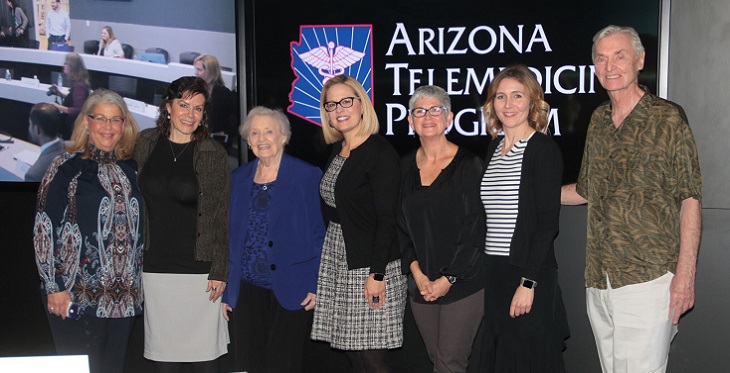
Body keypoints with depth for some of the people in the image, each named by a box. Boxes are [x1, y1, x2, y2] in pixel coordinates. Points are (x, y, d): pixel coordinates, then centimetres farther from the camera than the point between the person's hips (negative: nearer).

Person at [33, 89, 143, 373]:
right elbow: (45, 229, -7)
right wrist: (54, 286, -12)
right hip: (77, 294, -5)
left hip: (124, 296, 5)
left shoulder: (129, 168, 11)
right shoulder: (68, 166, -4)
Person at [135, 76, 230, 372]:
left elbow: (222, 216, -1)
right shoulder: (145, 144, 6)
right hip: (155, 268, 2)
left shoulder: (213, 154, -1)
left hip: (199, 269, -2)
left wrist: (219, 271, -6)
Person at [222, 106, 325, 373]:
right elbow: (231, 237, 12)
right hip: (247, 288, 4)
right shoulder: (238, 179, 9)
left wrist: (315, 285, -11)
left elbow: (319, 235, -4)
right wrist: (226, 291, 10)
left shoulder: (308, 175, -3)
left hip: (291, 290, -4)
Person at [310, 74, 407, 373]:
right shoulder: (337, 150, 12)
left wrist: (377, 274, -19)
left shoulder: (380, 152, -12)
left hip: (369, 263, -7)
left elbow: (386, 219, -16)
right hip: (337, 261, 7)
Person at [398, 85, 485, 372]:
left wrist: (449, 279, -12)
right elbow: (401, 227, 9)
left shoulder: (467, 164, -6)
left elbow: (475, 229, -9)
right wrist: (416, 271, -4)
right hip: (420, 283, 4)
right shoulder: (406, 167, 8)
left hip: (463, 282, -4)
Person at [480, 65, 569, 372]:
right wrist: (486, 272, 10)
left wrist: (528, 282, -18)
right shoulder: (493, 148, 12)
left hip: (530, 275, -7)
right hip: (494, 272, 7)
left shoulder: (543, 149, -9)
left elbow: (548, 221, -14)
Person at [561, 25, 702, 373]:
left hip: (647, 279, -6)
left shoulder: (667, 118, -4)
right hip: (598, 281, 6)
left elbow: (690, 200, -7)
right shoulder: (598, 120, 13)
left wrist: (685, 274, -13)